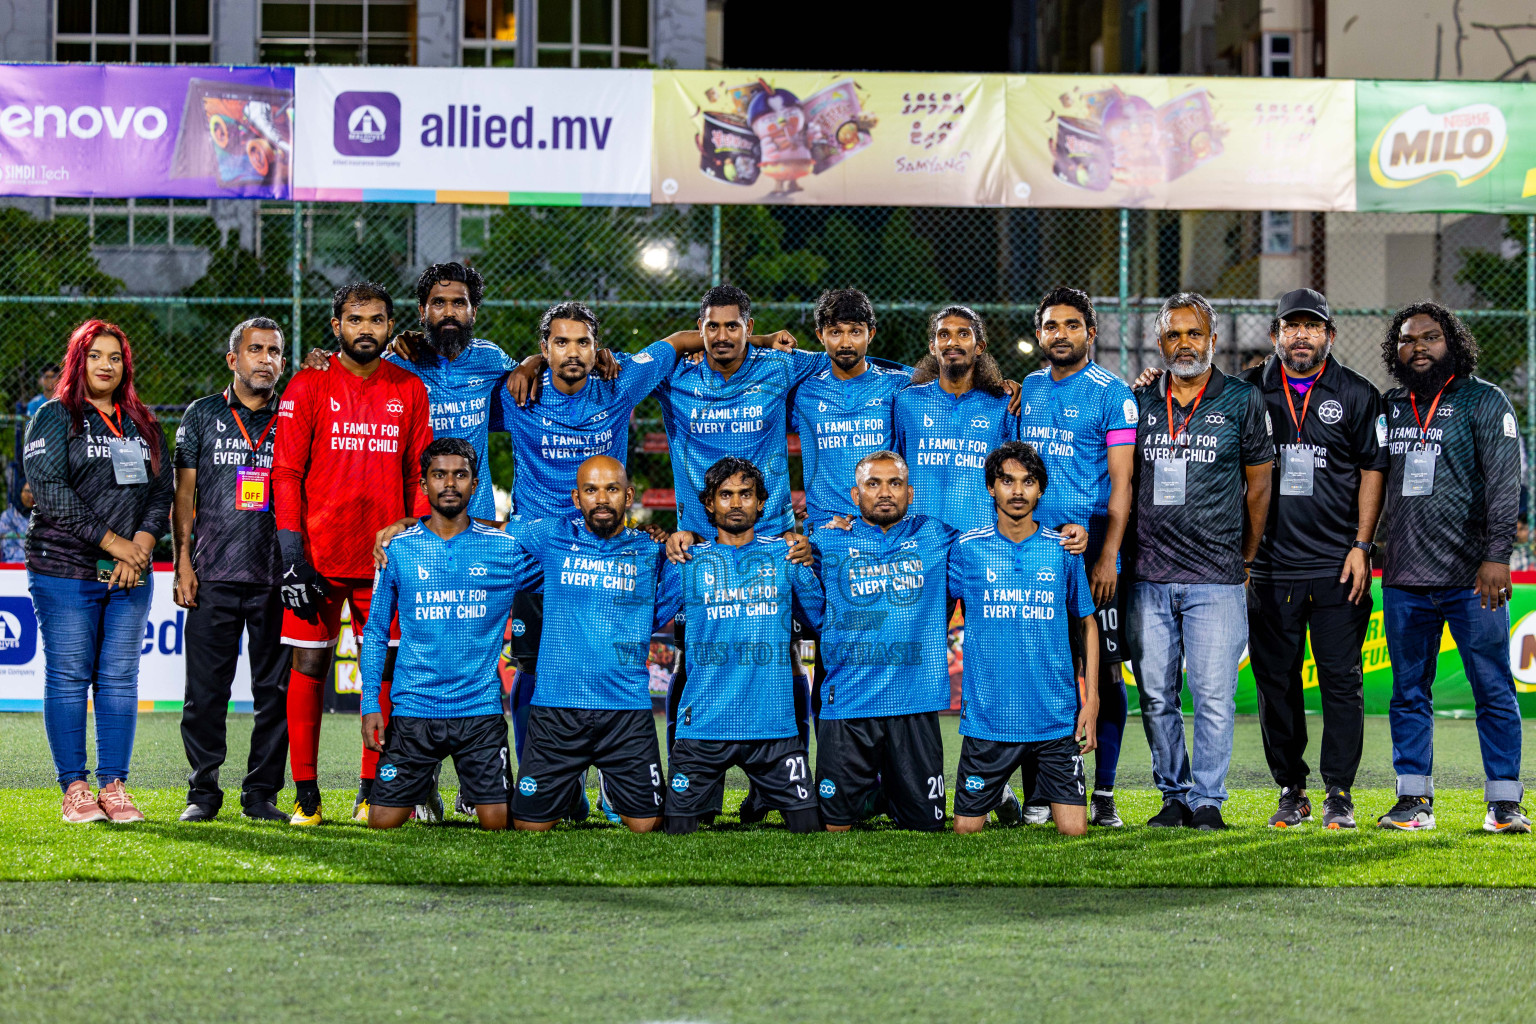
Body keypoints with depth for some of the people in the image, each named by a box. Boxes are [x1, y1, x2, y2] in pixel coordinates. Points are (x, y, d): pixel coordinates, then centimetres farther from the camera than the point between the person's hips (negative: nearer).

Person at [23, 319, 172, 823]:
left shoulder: (143, 425, 16)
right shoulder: (53, 418, 0)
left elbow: (163, 490, 11)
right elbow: (51, 492, -10)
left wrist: (142, 544, -8)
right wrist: (113, 542, -14)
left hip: (130, 574, 4)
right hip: (65, 570, -4)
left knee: (120, 678, 2)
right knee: (68, 677, -3)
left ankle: (114, 786, 6)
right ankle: (74, 789, 1)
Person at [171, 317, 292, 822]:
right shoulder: (202, 415, 9)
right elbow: (183, 495, 9)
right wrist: (183, 562, 0)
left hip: (275, 575, 1)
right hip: (213, 574, -1)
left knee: (275, 690, 1)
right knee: (205, 689, 0)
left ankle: (261, 793, 9)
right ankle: (203, 792, 9)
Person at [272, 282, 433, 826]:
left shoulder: (409, 391, 8)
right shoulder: (308, 387, -1)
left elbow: (419, 476, 11)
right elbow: (286, 474, -3)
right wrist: (291, 557, -10)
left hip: (385, 557, 2)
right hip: (319, 556, -2)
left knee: (383, 669, 3)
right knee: (308, 665, 0)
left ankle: (372, 792, 11)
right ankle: (305, 795, 7)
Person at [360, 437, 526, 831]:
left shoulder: (507, 547, 3)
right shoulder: (398, 549, 4)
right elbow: (375, 631, 8)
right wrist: (370, 702, 0)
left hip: (481, 708, 0)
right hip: (413, 707, 0)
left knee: (498, 821, -11)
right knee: (383, 821, -4)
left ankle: (472, 788, 20)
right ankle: (426, 782, 25)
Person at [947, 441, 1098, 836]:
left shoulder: (1063, 551, 3)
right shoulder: (967, 548, -1)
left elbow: (1087, 624, 11)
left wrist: (1091, 699, 5)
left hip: (1056, 716, 0)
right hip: (988, 716, 0)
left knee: (1074, 830, -4)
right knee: (965, 828, 1)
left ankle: (1039, 786, 27)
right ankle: (1000, 796, 33)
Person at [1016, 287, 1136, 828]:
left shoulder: (1111, 393, -2)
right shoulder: (1027, 391, 14)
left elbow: (1121, 483, -7)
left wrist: (1107, 556, -14)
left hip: (1092, 547, -4)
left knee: (1103, 671, -1)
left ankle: (1102, 793, 4)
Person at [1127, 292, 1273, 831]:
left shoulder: (1243, 400, 3)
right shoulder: (1139, 402, 8)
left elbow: (1258, 485, 9)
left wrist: (1245, 559, 11)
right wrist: (1124, 551, 9)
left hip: (1215, 580, -3)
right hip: (1148, 578, 3)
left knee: (1213, 696, -5)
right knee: (1156, 695, 5)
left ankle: (1207, 800, 4)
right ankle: (1174, 794, 16)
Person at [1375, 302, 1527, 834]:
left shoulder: (1485, 402, 0)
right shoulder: (1388, 407, 13)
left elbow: (1504, 483, -8)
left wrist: (1497, 554, -17)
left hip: (1470, 577, -4)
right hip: (1403, 579, 4)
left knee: (1494, 690, -2)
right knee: (1409, 693, 7)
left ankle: (1505, 802, 3)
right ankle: (1413, 799, 13)